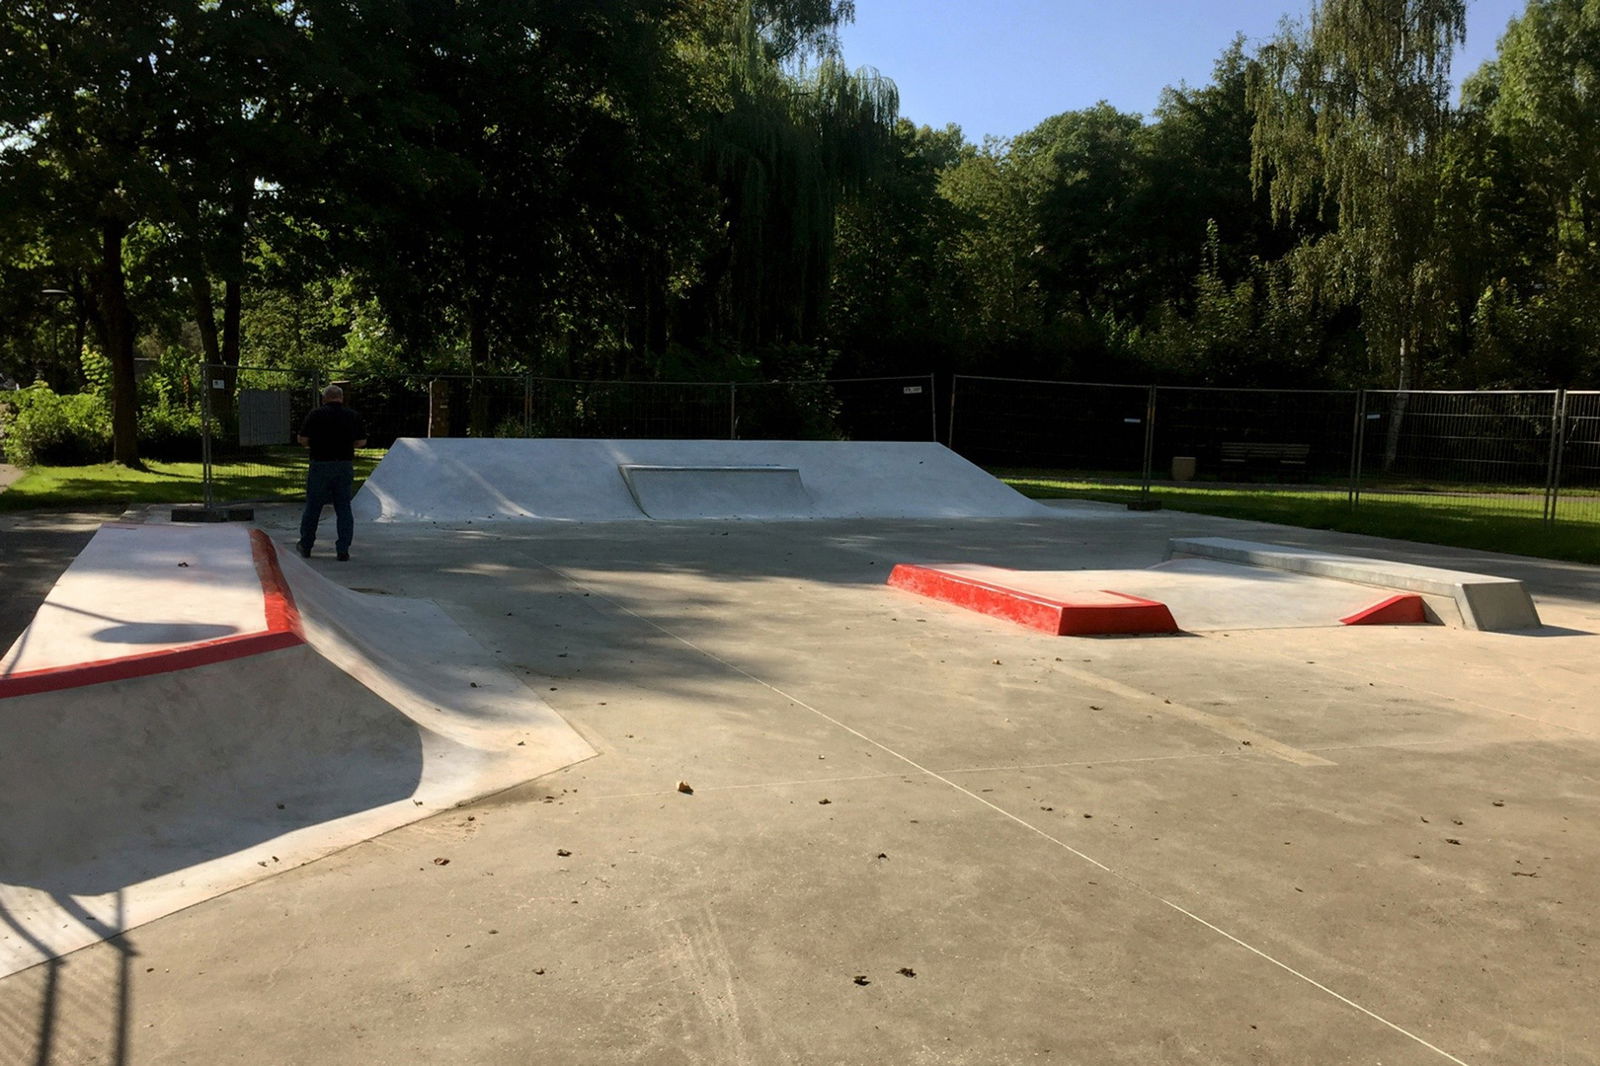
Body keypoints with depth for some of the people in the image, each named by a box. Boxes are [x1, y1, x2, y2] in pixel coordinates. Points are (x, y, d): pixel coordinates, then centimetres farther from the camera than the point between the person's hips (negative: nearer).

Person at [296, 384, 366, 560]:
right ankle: (343, 550, 1)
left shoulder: (316, 415, -6)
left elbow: (303, 439, -5)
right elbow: (361, 441, 7)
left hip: (320, 465, -2)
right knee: (343, 508, 6)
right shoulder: (353, 416, 2)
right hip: (345, 465, 2)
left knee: (313, 507, 10)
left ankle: (306, 546, 21)